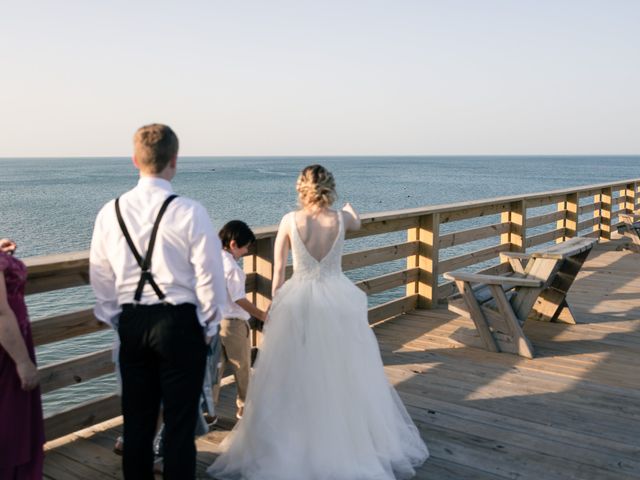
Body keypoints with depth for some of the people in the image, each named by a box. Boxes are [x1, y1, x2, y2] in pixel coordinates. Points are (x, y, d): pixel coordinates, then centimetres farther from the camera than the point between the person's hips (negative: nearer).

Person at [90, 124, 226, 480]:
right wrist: (210, 324, 4)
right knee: (180, 422, 6)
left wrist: (117, 319, 18)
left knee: (136, 419, 16)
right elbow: (209, 276, -10)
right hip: (179, 322, -4)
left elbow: (100, 276, 6)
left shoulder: (111, 212, 0)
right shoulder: (189, 212, -13)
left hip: (131, 322, 4)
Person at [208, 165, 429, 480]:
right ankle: (352, 443, 27)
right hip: (338, 302, 1)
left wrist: (276, 304, 11)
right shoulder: (341, 218, -4)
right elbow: (357, 222, 23)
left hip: (298, 302, -1)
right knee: (344, 376, 13)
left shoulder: (290, 221, -8)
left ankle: (289, 448, 20)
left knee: (295, 379, 9)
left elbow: (278, 270, -3)